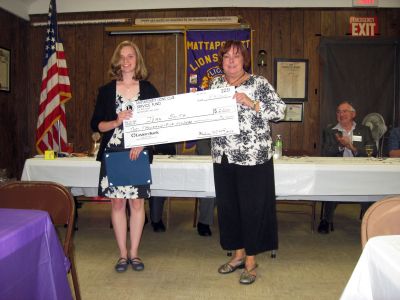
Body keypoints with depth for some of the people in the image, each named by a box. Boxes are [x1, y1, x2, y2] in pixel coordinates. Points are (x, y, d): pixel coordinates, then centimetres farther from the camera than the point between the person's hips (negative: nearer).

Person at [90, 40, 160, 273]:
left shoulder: (148, 89, 5)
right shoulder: (107, 90, 7)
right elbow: (96, 124, 5)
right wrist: (117, 121, -13)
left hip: (138, 154, 0)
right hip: (113, 154, 1)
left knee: (137, 202, 3)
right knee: (117, 203, 4)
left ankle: (134, 252, 18)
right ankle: (123, 254, 17)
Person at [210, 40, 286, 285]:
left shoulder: (259, 83, -4)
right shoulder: (216, 84, 11)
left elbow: (280, 110, -10)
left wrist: (250, 103, -19)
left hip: (253, 157, -5)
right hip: (224, 157, 5)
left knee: (252, 207, 2)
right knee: (228, 206, 12)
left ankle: (251, 260, 17)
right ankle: (238, 254, 29)